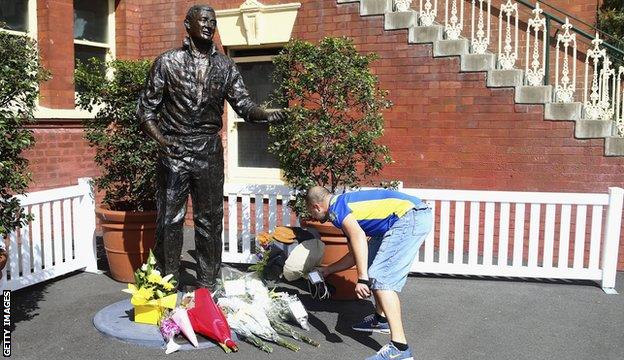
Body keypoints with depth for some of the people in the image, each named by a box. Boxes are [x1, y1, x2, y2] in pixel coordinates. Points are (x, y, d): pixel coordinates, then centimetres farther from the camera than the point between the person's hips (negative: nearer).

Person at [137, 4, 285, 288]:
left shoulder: (226, 66, 9)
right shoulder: (167, 62, 3)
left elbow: (243, 104, 1)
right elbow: (146, 110, 3)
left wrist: (267, 115, -20)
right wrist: (161, 140, -14)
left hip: (210, 155, 2)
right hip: (173, 155, -2)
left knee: (209, 221, 8)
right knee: (169, 221, 3)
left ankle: (207, 286, 20)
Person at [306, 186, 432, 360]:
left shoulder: (335, 207, -5)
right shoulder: (345, 204, 25)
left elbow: (358, 236, -25)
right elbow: (356, 255, 31)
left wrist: (363, 279, -28)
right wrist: (326, 270, 41)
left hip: (410, 217, -11)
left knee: (381, 278, -13)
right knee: (371, 260, 23)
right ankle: (381, 319, 33)